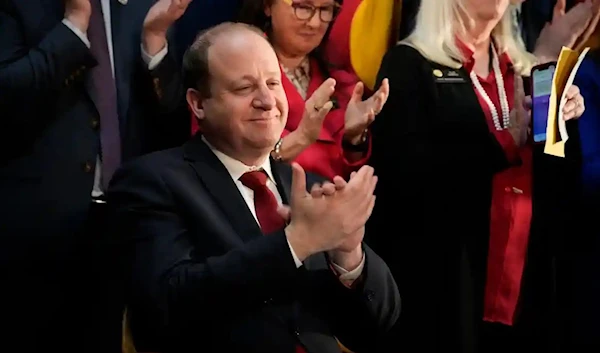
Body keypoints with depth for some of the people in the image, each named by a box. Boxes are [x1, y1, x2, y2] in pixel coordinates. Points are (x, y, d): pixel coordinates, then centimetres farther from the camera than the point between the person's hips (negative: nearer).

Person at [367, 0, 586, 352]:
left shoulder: (523, 68, 15)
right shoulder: (409, 64, -2)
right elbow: (406, 168, -16)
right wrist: (505, 141, -17)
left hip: (524, 266, 5)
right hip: (442, 269, -5)